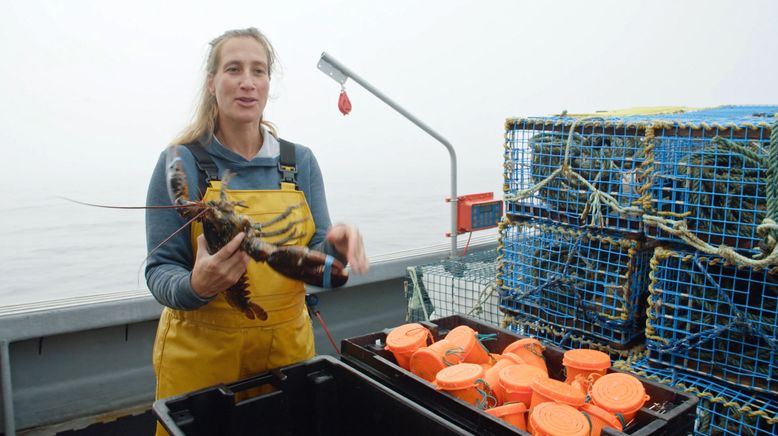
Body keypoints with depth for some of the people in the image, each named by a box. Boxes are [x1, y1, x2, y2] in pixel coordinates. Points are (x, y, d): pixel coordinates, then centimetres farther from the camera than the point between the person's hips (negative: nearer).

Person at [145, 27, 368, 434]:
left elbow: (314, 257, 0)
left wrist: (335, 249, -23)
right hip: (201, 353, -2)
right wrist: (196, 286, -30)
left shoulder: (300, 161, -1)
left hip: (288, 346, 3)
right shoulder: (180, 163, -9)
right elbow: (160, 271, -9)